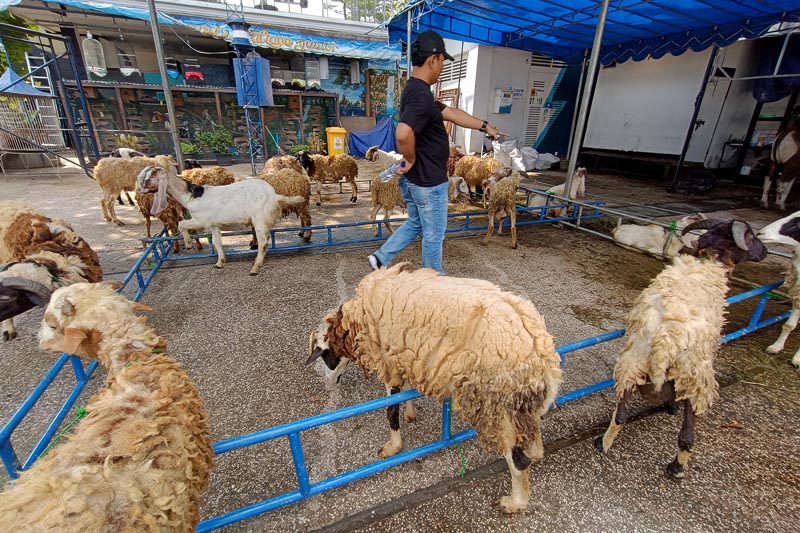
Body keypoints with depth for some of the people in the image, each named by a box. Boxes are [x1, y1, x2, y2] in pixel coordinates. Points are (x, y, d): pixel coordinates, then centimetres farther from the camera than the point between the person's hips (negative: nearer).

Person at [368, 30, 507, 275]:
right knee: (434, 234, 8)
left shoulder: (415, 90, 11)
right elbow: (403, 134, -39)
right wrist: (411, 160, -21)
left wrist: (484, 126, 21)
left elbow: (451, 113, 18)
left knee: (416, 224, 26)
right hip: (429, 181, -10)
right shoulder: (421, 95, -22)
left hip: (414, 179, 10)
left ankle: (381, 257, 26)